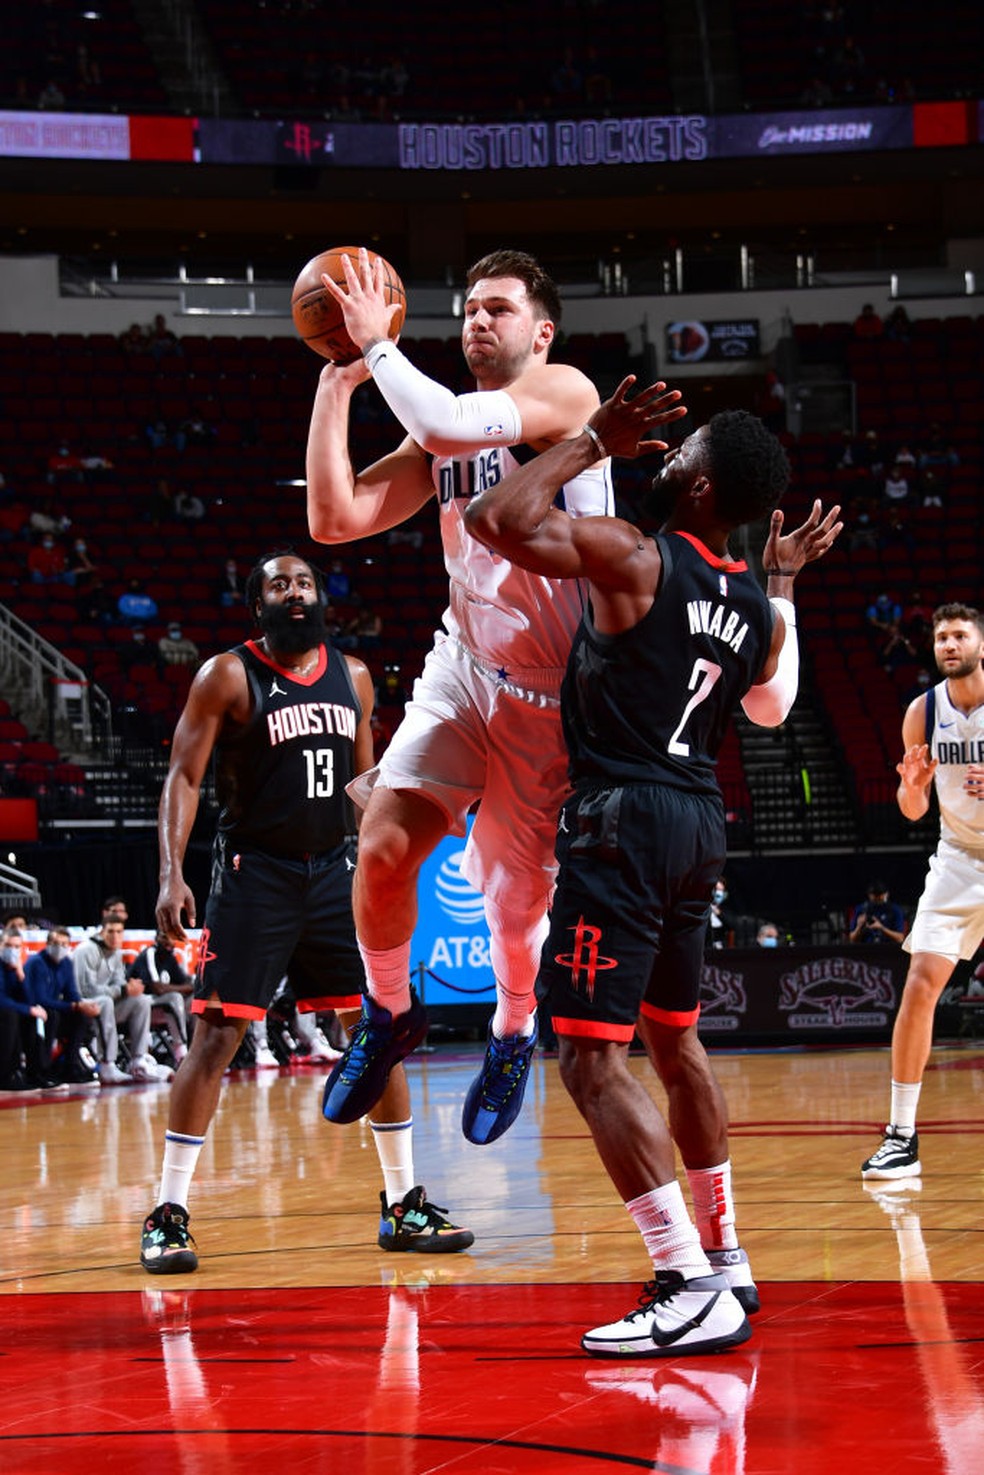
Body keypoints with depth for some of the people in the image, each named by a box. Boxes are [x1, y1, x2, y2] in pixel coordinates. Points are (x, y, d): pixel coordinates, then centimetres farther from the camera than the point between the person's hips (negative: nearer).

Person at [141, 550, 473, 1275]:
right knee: (217, 1036, -10)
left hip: (334, 871, 5)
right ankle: (169, 1215, -4)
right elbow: (184, 778, -9)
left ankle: (404, 1204, 14)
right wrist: (172, 874, -20)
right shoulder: (228, 676, -6)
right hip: (254, 874, -5)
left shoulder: (353, 676, 9)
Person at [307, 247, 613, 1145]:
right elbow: (336, 519, 1)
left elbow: (448, 427, -28)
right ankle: (389, 1016, 12)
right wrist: (337, 381, -1)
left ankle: (513, 1038, 34)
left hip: (551, 698, -5)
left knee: (514, 902, 3)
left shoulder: (565, 391, -10)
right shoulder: (440, 435, 10)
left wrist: (379, 344, -16)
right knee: (383, 847, -14)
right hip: (464, 670, 5)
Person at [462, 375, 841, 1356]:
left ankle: (695, 1293, -16)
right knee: (674, 1040, 24)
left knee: (593, 1058, -9)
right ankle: (722, 1257, 32)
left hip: (623, 820, -8)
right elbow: (771, 708, 30)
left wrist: (593, 442, -7)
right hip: (699, 819, 8)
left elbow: (493, 519, -19)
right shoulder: (755, 605, 9)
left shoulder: (633, 558, -13)